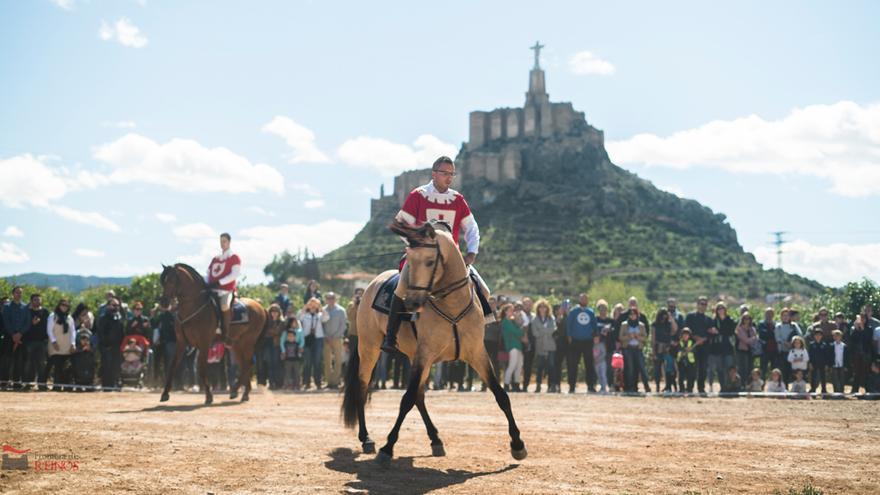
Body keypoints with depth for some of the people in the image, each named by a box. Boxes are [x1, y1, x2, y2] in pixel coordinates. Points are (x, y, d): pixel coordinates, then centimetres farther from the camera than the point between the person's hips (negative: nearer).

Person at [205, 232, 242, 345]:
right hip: (213, 290, 7)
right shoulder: (215, 258, 21)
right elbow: (209, 274, 21)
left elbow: (235, 274, -11)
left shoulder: (234, 258, 3)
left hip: (226, 290, -7)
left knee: (224, 305, -34)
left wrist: (219, 282, -19)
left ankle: (225, 334, -27)